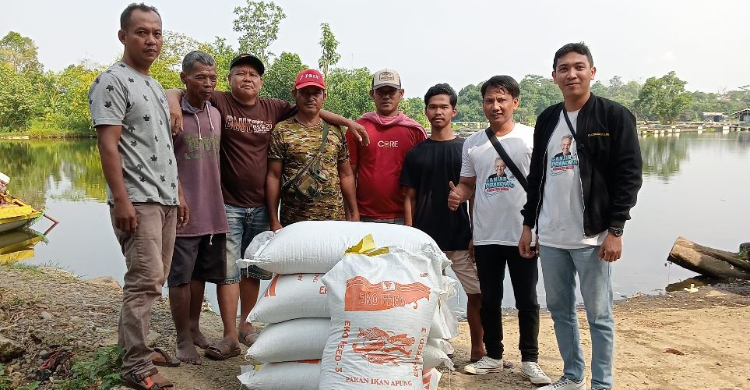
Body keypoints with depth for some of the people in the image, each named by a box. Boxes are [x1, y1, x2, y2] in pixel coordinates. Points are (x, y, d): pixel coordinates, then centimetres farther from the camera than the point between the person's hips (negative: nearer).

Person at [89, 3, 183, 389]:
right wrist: (121, 200, -21)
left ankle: (135, 345, 26)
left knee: (153, 279, 13)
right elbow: (108, 146, -14)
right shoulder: (112, 82, -7)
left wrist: (179, 193, 19)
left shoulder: (155, 86, 19)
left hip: (165, 199, 9)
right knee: (146, 280, -9)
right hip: (137, 200, -9)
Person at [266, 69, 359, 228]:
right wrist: (274, 222, -7)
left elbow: (346, 175, 12)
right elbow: (273, 177, -3)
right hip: (293, 222, -2)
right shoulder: (281, 132, -1)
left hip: (335, 218, 3)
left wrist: (354, 213, 7)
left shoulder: (336, 132, 9)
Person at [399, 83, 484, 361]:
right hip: (426, 239, 1)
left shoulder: (466, 148, 3)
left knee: (477, 294, 3)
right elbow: (409, 198, 6)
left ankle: (478, 350, 19)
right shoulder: (416, 153, 6)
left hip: (461, 238, 0)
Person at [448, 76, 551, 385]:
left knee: (526, 301, 7)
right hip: (485, 236, 3)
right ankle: (493, 356, 28)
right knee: (489, 300, 13)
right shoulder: (472, 143, 7)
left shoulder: (531, 138, -3)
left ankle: (530, 360, 21)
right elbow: (467, 184, 11)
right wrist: (457, 196, -11)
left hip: (523, 234, -3)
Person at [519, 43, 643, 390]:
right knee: (559, 309, 14)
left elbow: (629, 175, -9)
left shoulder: (614, 116, -5)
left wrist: (614, 230, -14)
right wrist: (528, 224, 12)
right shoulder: (547, 119, 10)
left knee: (599, 315, 4)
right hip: (550, 237, 5)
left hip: (592, 236, -5)